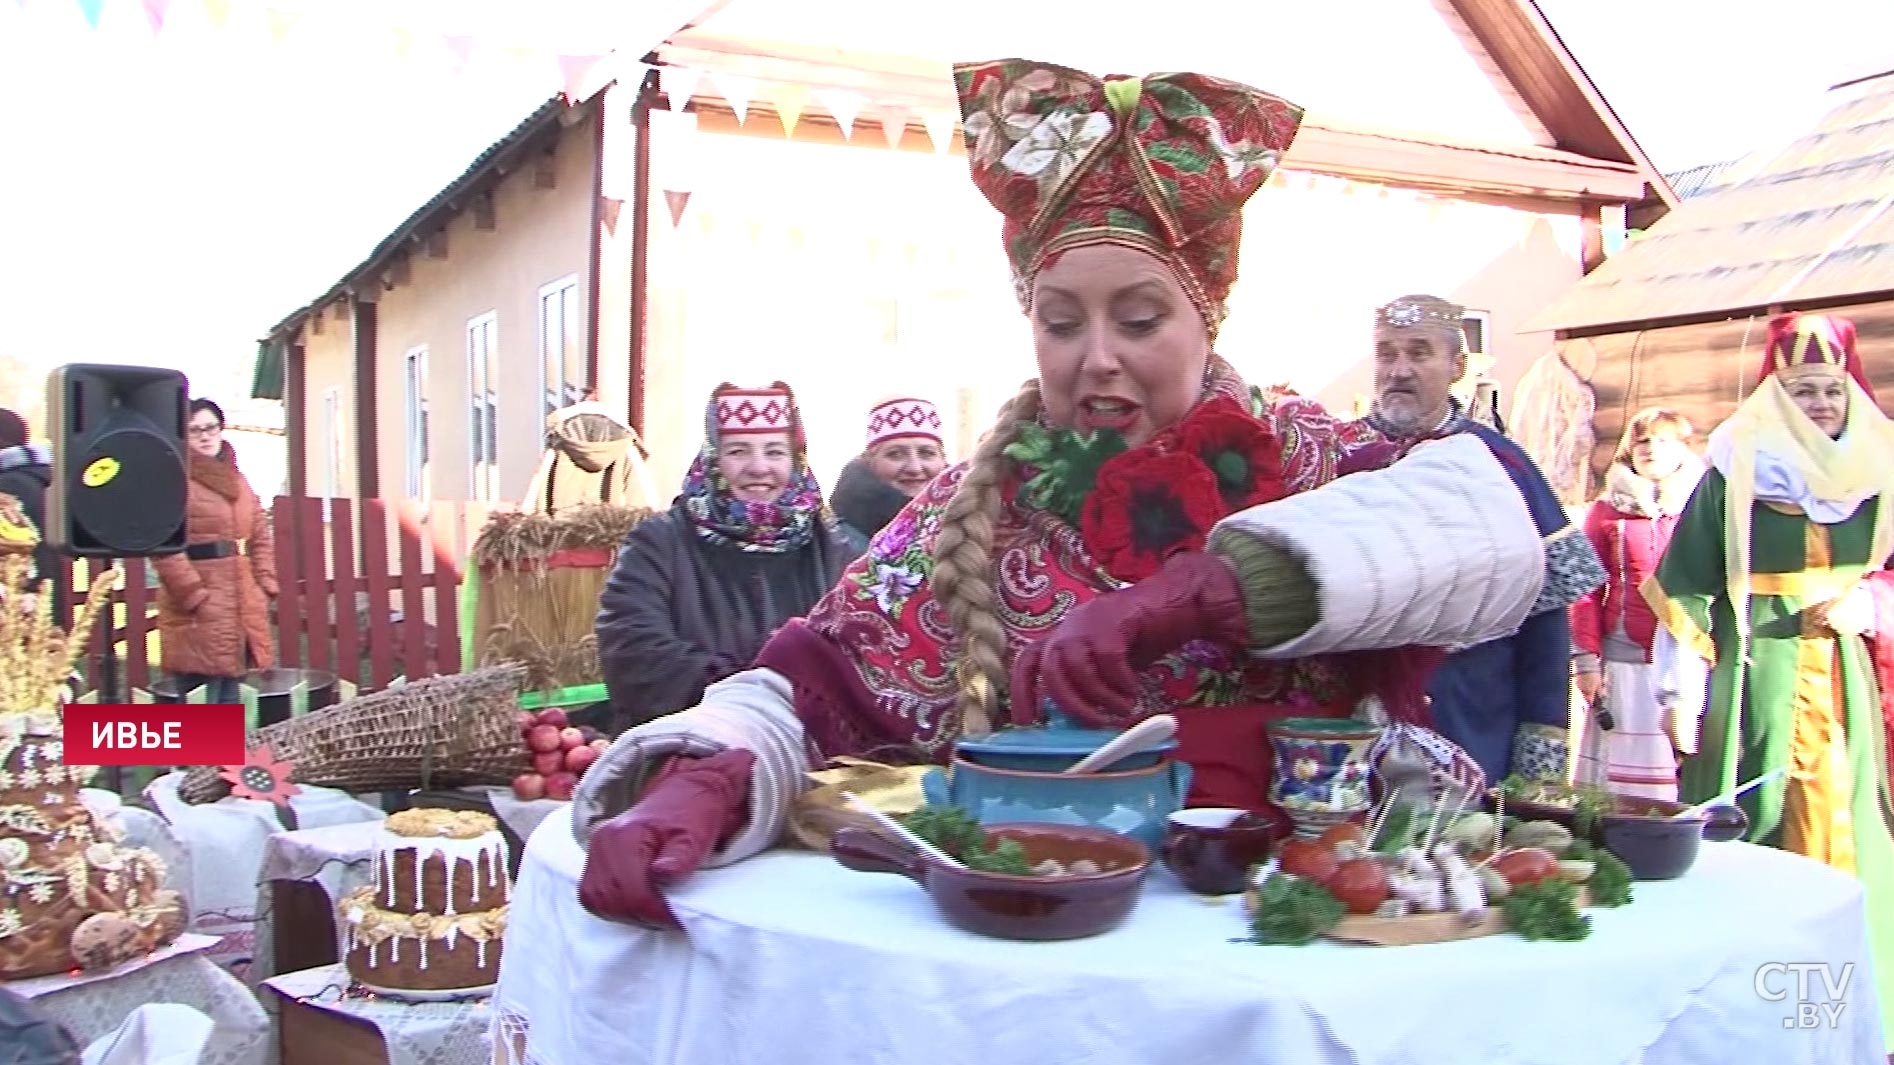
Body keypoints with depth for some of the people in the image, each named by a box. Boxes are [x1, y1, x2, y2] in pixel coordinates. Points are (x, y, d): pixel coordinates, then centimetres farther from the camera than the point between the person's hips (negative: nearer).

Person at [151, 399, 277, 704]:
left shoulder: (236, 479, 17)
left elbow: (261, 538, 19)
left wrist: (266, 587, 8)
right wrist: (196, 597, -16)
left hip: (241, 607, 8)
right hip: (198, 617, -8)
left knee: (229, 699, 14)